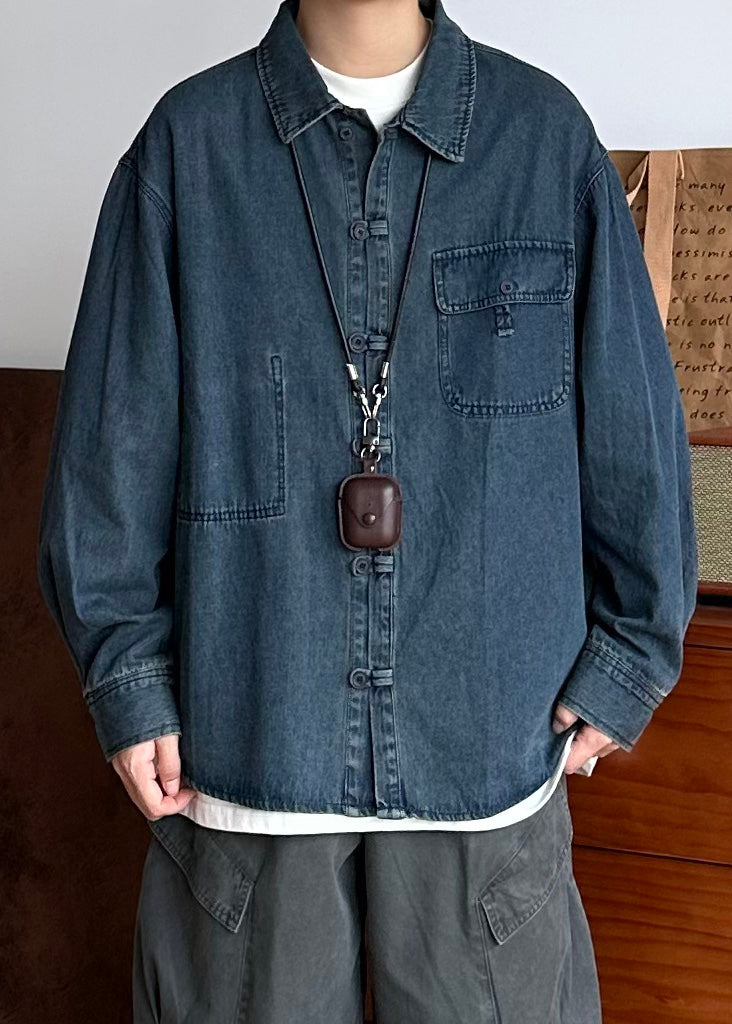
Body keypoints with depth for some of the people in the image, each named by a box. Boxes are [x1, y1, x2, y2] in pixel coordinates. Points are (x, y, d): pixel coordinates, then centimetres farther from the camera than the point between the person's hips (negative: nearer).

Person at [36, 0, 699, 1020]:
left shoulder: (548, 133, 0)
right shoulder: (188, 141, 0)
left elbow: (635, 430, 4)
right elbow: (113, 441, 1)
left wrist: (628, 660, 5)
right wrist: (127, 676, 0)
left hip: (490, 733, 1)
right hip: (247, 733, 0)